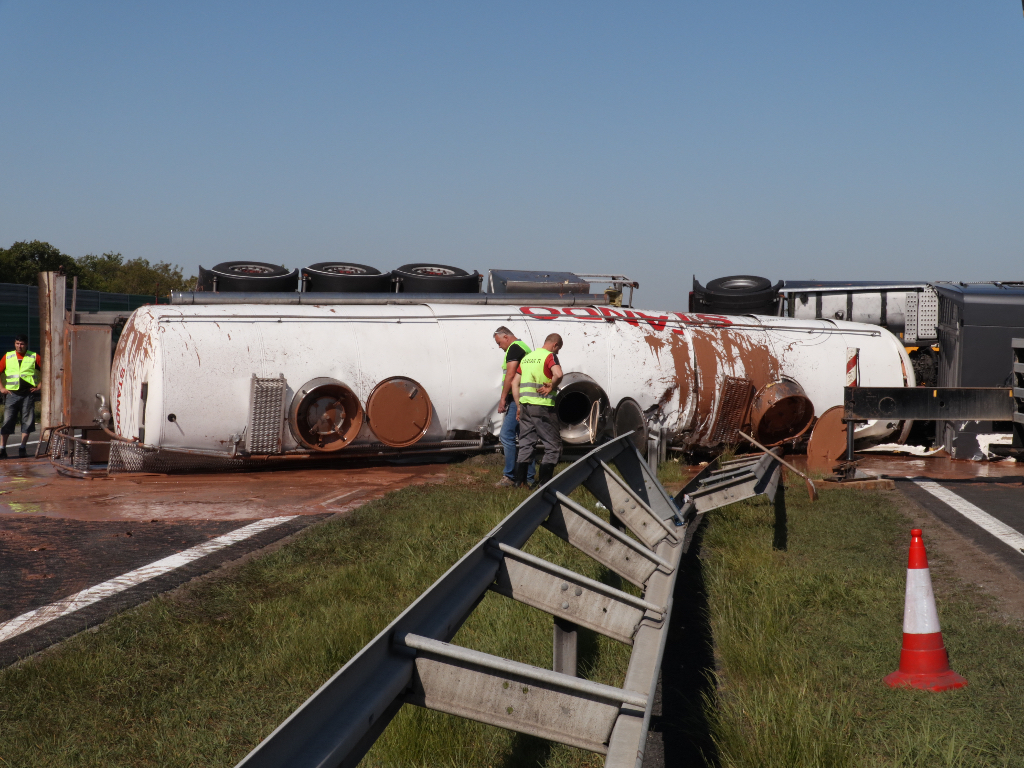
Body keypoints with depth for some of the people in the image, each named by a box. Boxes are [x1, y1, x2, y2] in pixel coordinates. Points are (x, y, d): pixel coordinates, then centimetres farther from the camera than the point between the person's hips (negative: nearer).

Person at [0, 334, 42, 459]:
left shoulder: (34, 357, 4)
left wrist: (39, 386, 0)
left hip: (28, 394, -1)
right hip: (11, 393, 1)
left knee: (27, 421, 0)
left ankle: (22, 449, 8)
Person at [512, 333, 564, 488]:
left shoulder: (527, 357, 17)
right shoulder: (550, 356, -7)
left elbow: (515, 383, 17)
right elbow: (558, 374, -28)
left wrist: (519, 406, 17)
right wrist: (552, 387, -10)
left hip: (525, 405, 7)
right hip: (543, 407, -7)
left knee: (525, 445, 12)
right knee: (553, 446, 2)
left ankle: (520, 482, 9)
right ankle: (543, 482, -3)